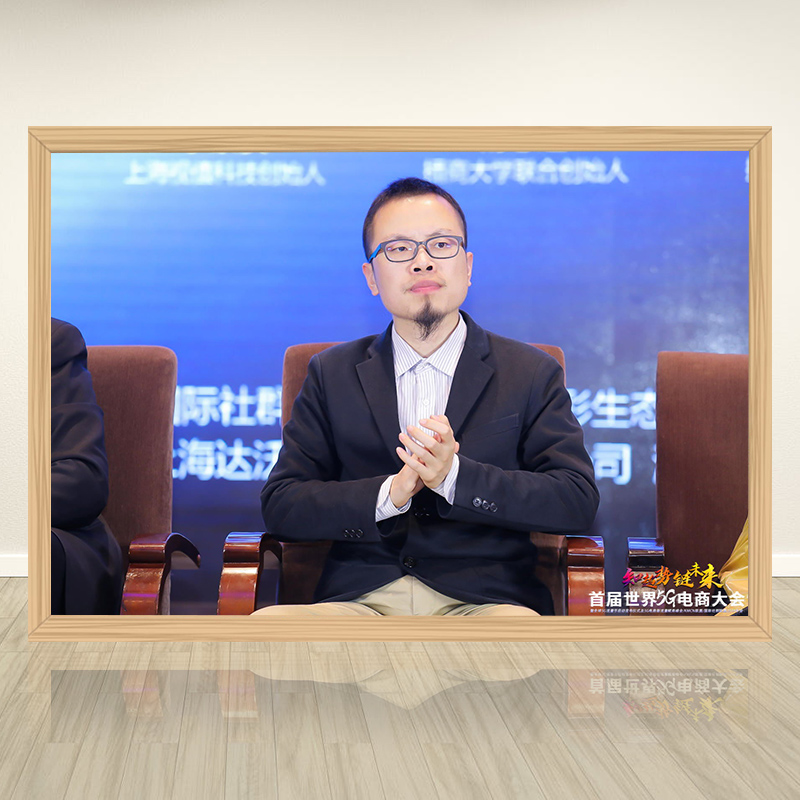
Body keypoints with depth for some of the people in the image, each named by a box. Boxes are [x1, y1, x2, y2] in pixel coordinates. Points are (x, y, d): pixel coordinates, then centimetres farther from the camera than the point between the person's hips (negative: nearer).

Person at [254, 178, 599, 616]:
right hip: (357, 597, 1)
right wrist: (390, 493, -10)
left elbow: (578, 501, 1)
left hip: (483, 600, 0)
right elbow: (280, 504, 8)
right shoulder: (331, 374, 15)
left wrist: (454, 477, -13)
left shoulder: (533, 374, 11)